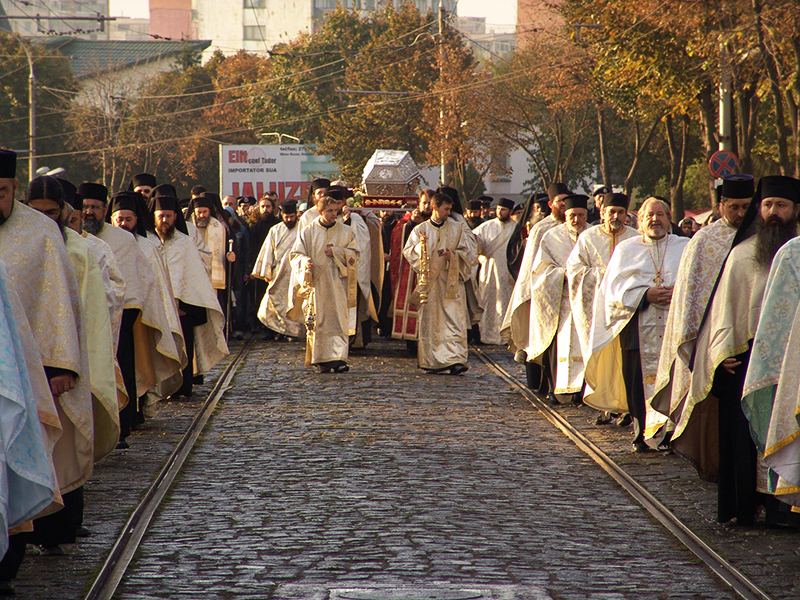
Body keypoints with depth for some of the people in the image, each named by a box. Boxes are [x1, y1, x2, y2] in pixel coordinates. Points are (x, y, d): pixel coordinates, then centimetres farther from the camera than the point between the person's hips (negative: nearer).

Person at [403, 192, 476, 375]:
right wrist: (419, 246, -16)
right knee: (430, 322, 0)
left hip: (451, 281, -1)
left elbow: (468, 252, 7)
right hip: (429, 282, 1)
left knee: (454, 320, -11)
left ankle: (456, 359, -19)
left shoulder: (457, 228, 9)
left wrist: (454, 255, -12)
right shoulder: (420, 229, 11)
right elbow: (408, 252, 4)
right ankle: (433, 361, 7)